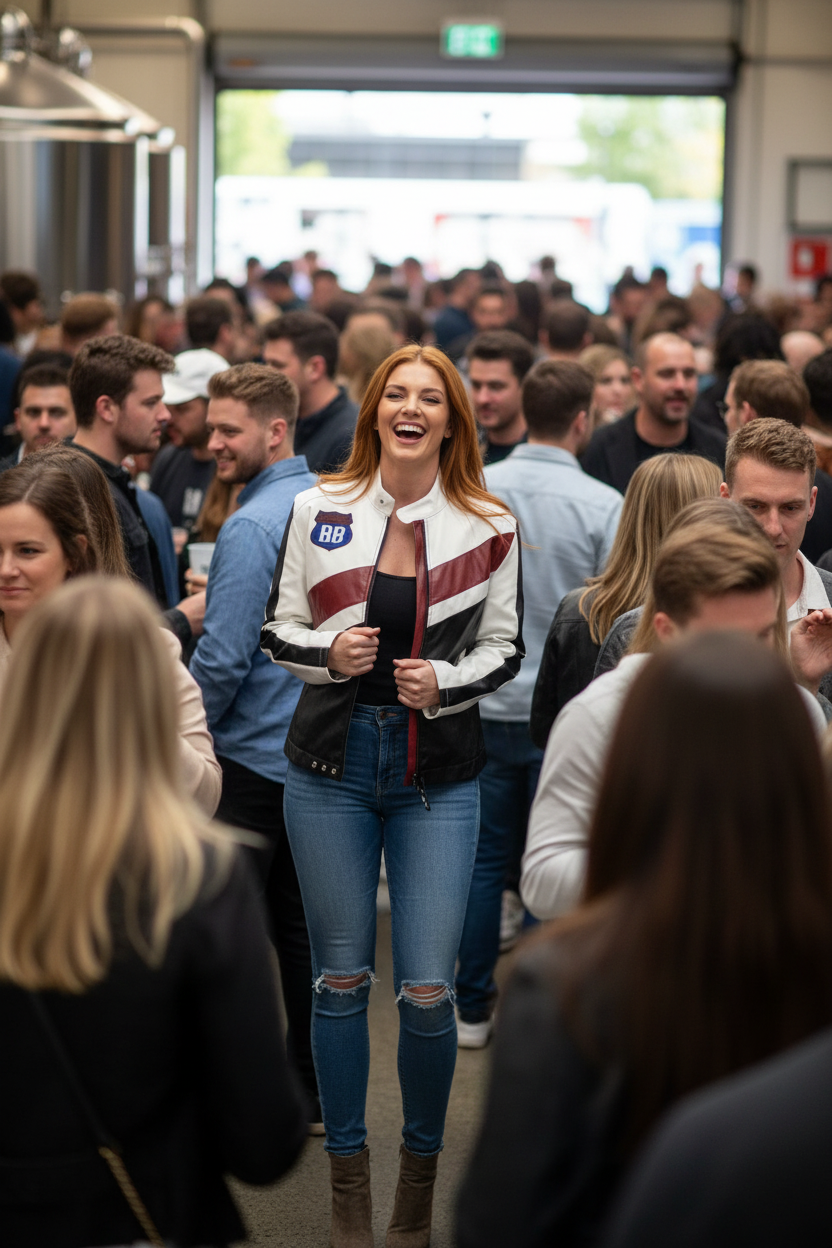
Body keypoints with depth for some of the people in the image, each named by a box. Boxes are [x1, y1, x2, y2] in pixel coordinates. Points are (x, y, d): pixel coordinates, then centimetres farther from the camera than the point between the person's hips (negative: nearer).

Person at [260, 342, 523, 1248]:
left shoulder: (488, 528, 0)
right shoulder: (319, 511, 2)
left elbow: (503, 649, 6)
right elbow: (278, 632, 6)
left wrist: (443, 683, -12)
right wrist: (329, 652, -14)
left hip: (438, 775, -1)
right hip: (332, 765, 1)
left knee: (427, 991, -3)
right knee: (340, 979, 8)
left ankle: (420, 1174, 20)